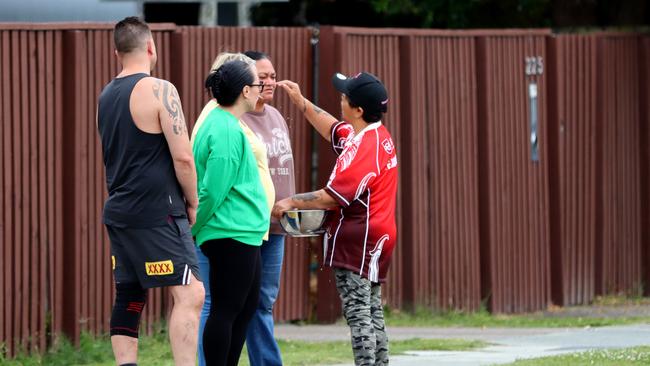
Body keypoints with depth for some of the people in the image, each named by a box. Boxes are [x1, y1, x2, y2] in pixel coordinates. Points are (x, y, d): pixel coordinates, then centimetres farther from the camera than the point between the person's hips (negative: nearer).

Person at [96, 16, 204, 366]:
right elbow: (182, 156, -15)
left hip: (119, 211, 8)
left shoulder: (106, 96, 13)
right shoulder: (159, 90, -11)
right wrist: (192, 202, -1)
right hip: (157, 212, -8)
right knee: (189, 294, -10)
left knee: (128, 297, 12)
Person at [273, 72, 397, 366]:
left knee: (357, 314, -10)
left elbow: (332, 197, -20)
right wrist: (301, 102, 26)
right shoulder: (378, 135, 8)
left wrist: (291, 202, -10)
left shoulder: (363, 148, -21)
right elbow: (332, 130, 26)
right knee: (372, 313, 14)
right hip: (376, 240, 10)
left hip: (355, 241, -10)